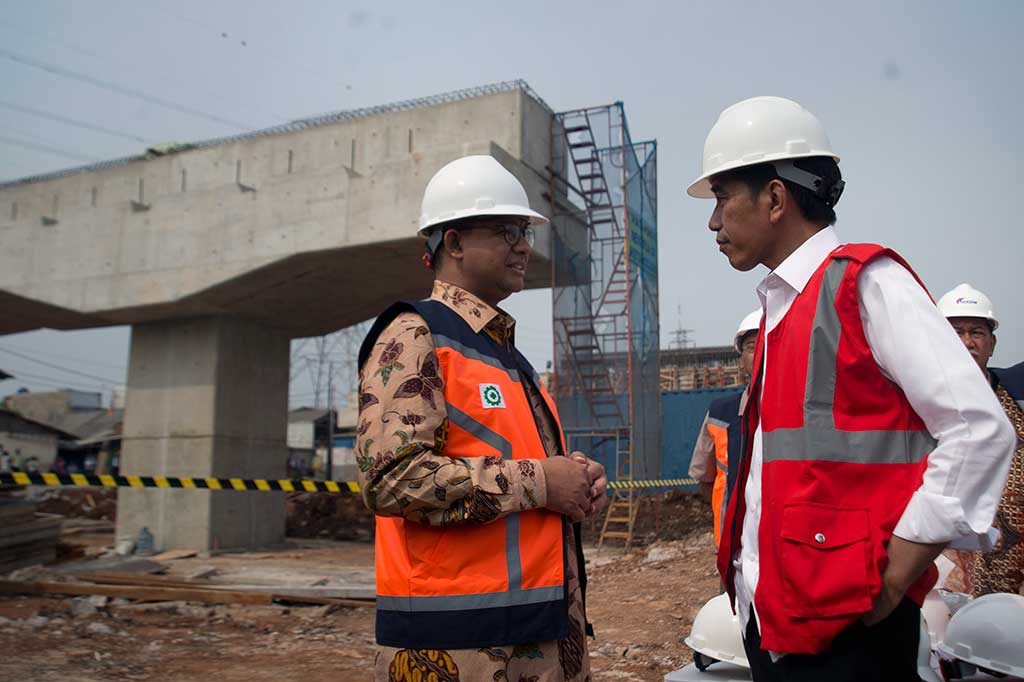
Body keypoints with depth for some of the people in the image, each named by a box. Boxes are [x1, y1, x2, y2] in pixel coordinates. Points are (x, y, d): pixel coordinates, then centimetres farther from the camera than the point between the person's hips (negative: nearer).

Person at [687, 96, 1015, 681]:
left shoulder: (866, 283, -10)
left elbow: (981, 431, -16)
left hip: (845, 625, -7)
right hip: (772, 616, 8)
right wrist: (752, 591, 11)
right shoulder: (781, 305, 14)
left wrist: (892, 581, -16)